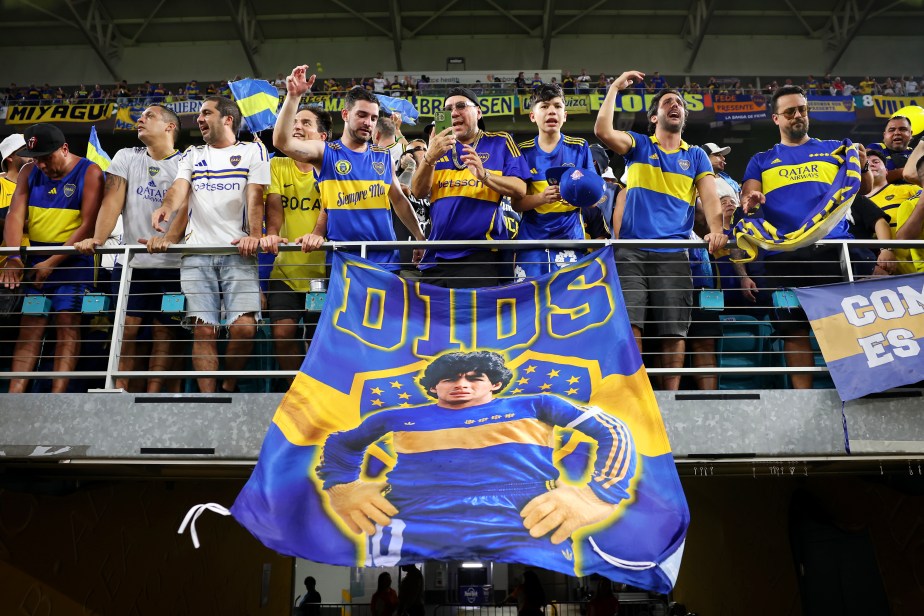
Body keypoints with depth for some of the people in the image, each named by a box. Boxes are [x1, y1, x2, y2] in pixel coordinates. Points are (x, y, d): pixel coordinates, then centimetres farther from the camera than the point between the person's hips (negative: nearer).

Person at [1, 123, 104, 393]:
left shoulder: (89, 172, -6)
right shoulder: (30, 171, 9)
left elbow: (87, 224, -13)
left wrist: (52, 263, -17)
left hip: (72, 259, -5)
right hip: (35, 259, 5)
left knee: (67, 325, -8)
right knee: (29, 326, 2)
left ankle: (57, 396, -9)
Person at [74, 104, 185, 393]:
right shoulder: (126, 157, 12)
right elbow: (113, 198, 1)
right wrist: (98, 239, -14)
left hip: (172, 263, -2)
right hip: (131, 260, 3)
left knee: (164, 328, -1)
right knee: (127, 326, 0)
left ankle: (153, 393, 3)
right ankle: (120, 390, 6)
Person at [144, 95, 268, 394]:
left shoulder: (253, 151, 12)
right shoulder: (192, 154, 22)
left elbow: (255, 197, -1)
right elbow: (179, 189, 6)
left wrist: (255, 235, -17)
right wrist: (165, 208, -17)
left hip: (238, 251, -3)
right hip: (196, 253, 3)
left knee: (244, 327, -14)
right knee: (203, 330, -5)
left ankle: (229, 386, 9)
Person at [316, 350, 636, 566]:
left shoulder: (533, 405, 22)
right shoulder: (399, 418, 27)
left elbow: (613, 431, 18)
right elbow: (339, 442, 40)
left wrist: (597, 494, 0)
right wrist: (342, 487, 19)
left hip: (522, 531, 0)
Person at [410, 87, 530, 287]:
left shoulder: (499, 143, 6)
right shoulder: (439, 146, 15)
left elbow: (520, 190, -4)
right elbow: (418, 192, 2)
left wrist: (484, 175, -21)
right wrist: (429, 158, -16)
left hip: (480, 256, -4)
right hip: (436, 258, 4)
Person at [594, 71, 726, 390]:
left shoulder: (696, 155, 18)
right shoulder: (638, 145, 15)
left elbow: (710, 197, 4)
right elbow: (602, 131, -4)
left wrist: (716, 231, -14)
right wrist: (615, 88, 1)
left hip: (674, 254, 2)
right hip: (631, 252, -1)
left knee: (674, 331, 0)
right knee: (629, 324, -11)